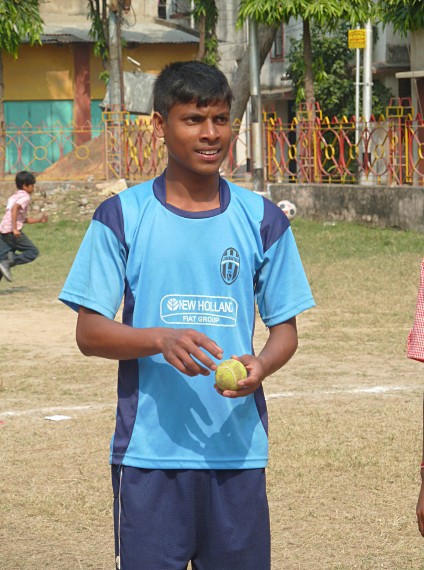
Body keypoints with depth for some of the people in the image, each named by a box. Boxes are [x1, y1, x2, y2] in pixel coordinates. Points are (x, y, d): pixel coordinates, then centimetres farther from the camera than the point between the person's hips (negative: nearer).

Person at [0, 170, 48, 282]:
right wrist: (15, 229, -25)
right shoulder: (25, 197, -4)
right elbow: (14, 208, -23)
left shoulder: (14, 196, 25)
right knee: (33, 252, 0)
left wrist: (39, 220, 27)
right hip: (12, 232, -8)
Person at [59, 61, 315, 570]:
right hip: (149, 450, -2)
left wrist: (261, 366, -12)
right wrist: (161, 339, -19)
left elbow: (285, 329, 11)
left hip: (238, 449, 2)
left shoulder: (262, 220, 7)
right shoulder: (122, 217, 1)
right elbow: (89, 333, -1)